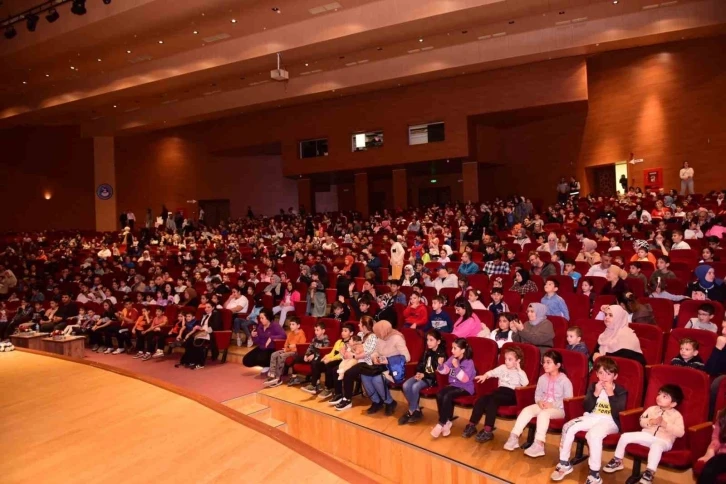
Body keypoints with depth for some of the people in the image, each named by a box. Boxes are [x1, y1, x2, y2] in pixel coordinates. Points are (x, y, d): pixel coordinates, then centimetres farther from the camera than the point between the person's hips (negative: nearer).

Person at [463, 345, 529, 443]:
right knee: (481, 400, -20)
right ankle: (471, 425, -14)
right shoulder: (503, 367, 20)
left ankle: (488, 431, -32)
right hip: (500, 391, 5)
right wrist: (485, 375, -13)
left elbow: (525, 383, -13)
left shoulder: (520, 372, 6)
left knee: (492, 401, -32)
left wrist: (519, 370, -12)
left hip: (511, 394, -5)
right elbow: (493, 372, 8)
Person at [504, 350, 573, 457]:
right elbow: (537, 394, 13)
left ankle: (539, 444, -38)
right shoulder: (542, 378, 7)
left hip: (558, 409, -5)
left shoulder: (565, 381, -9)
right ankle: (514, 437, -23)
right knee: (527, 410, -22)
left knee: (543, 414, -36)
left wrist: (553, 404, -20)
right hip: (542, 405, 5)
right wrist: (539, 402, -10)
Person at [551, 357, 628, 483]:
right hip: (592, 417, 5)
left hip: (610, 422, -5)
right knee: (568, 427, -18)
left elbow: (618, 412, -15)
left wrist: (610, 394, -17)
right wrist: (595, 394, -12)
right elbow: (587, 408, 1)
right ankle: (564, 464, -2)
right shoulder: (593, 386, 8)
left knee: (593, 434, -37)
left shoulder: (620, 391, -3)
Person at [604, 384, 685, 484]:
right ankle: (617, 461, 5)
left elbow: (680, 432, -12)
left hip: (663, 440, -5)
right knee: (625, 436, -11)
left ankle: (650, 472, -31)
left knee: (656, 446, -41)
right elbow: (641, 421, 9)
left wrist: (665, 424, -19)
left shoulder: (676, 415, -1)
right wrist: (650, 422, -12)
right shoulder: (652, 409, 11)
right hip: (647, 435, 5)